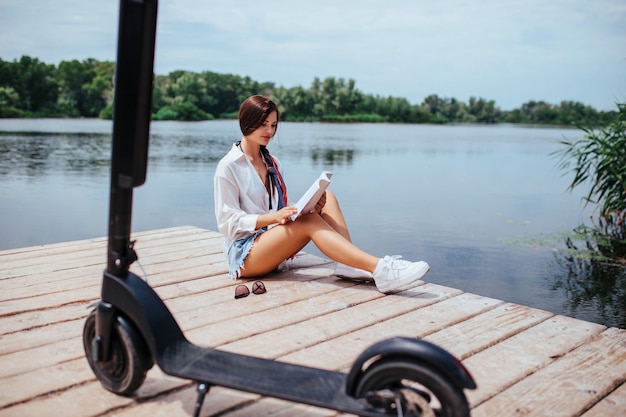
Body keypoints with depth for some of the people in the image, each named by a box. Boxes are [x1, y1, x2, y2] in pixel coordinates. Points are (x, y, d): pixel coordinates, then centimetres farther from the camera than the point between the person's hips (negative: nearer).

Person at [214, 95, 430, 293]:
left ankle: (348, 265, -26)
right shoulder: (228, 167, -8)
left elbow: (282, 209, 12)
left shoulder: (272, 162, 13)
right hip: (244, 254, -7)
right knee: (309, 220, -31)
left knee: (326, 197, -10)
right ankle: (380, 270, -42)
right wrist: (273, 217, -26)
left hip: (275, 244, 7)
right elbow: (227, 222, -13)